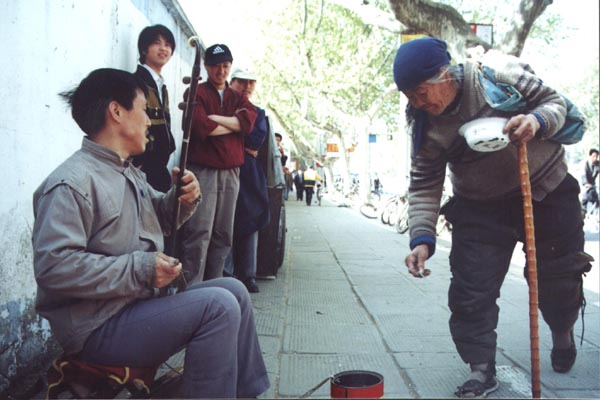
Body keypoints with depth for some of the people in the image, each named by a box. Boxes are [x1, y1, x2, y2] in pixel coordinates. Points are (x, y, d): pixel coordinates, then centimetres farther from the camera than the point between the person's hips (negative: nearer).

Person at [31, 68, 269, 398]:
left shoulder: (129, 173, 15)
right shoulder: (71, 183, -19)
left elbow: (158, 219, 27)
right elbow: (53, 266, -27)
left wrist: (183, 198, 4)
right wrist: (139, 269, -26)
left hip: (140, 301, 10)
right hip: (96, 326, -10)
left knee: (233, 289, 8)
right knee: (218, 305, -22)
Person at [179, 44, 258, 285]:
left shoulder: (238, 98, 20)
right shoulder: (197, 93, 4)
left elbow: (249, 120, -1)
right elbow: (200, 127, -13)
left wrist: (216, 119, -10)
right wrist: (234, 125, 0)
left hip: (231, 171, 5)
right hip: (203, 169, -5)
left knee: (224, 235, 6)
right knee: (200, 233, -12)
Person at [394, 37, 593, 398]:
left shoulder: (500, 76, -21)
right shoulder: (426, 127, -13)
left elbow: (555, 101, -9)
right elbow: (424, 187, -10)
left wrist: (537, 121, -32)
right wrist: (422, 238, -22)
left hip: (546, 189, -1)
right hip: (481, 208, 1)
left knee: (560, 277, 12)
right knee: (471, 289, -8)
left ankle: (563, 334, 45)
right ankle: (482, 370, 8)